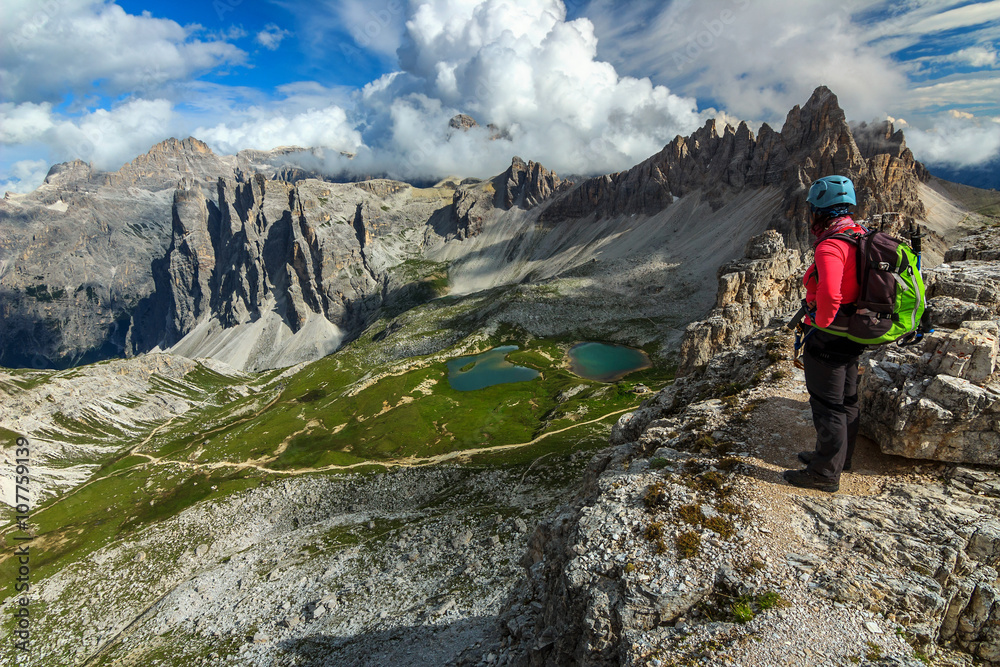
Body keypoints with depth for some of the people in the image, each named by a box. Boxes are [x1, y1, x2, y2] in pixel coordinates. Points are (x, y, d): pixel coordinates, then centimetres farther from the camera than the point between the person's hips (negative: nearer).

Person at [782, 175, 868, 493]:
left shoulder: (830, 247, -24)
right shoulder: (860, 236, 7)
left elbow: (829, 296, -36)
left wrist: (821, 327, -19)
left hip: (829, 338, -10)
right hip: (853, 336, 10)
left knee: (828, 406, 2)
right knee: (846, 400, 21)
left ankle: (826, 473, 14)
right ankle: (839, 458, 38)